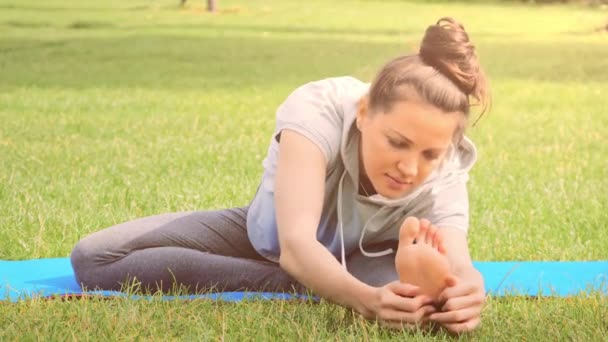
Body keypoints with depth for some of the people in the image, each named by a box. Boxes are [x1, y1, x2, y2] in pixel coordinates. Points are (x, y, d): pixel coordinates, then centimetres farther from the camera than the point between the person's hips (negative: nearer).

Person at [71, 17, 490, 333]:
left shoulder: (445, 176, -31)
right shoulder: (319, 110, -38)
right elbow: (296, 244, -50)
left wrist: (465, 292, -73)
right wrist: (368, 298, -70)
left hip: (360, 257, -3)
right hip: (269, 237, 3)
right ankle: (296, 289, -27)